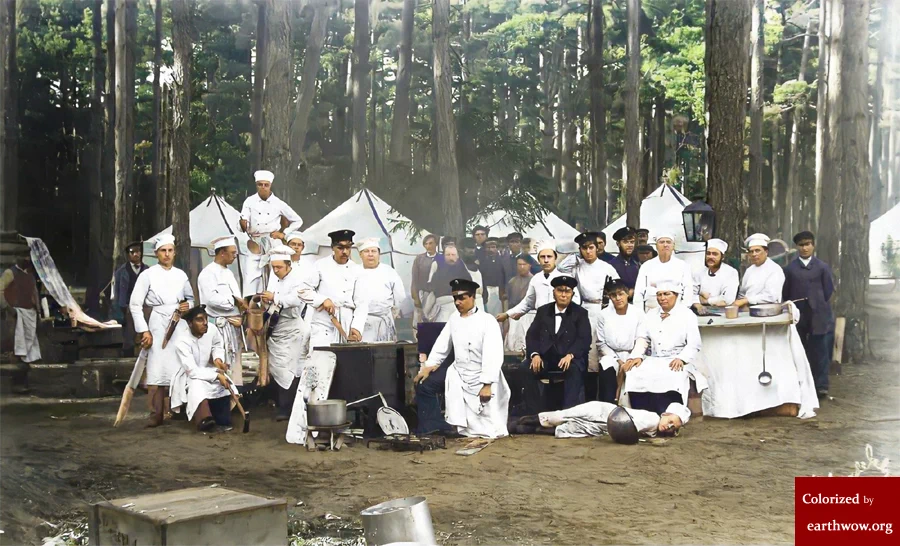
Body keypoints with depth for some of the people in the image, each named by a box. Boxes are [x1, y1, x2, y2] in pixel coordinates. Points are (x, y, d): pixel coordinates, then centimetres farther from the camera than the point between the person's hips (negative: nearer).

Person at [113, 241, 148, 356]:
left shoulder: (147, 271, 7)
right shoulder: (122, 271, 4)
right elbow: (118, 293, 3)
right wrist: (120, 312, -4)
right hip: (128, 309, -1)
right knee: (128, 342, 2)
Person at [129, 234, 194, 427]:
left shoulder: (181, 275, 11)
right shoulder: (148, 275, -1)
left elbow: (190, 297, 23)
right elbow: (135, 304, -3)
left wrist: (189, 305, -1)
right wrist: (144, 331, -9)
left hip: (180, 325, 4)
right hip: (158, 326, -4)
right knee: (157, 371, -7)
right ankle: (156, 415, 0)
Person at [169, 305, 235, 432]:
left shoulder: (212, 330, -16)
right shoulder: (182, 342, -29)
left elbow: (218, 346, 8)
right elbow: (193, 371, -31)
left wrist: (218, 359, -14)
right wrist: (217, 375, -37)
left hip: (207, 370, 5)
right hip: (189, 376, -5)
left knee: (223, 383, -23)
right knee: (197, 384, -36)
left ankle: (223, 421, -17)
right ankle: (204, 419, -47)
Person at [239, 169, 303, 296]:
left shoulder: (278, 203, 3)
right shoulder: (249, 202, 0)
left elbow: (298, 221, 11)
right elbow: (243, 224, -8)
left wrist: (284, 234, 3)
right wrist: (243, 225, -30)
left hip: (273, 244, 0)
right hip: (255, 244, 0)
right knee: (251, 275, -8)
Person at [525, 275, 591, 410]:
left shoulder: (580, 313, 8)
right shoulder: (543, 311, 16)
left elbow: (584, 339, -5)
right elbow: (532, 335, 8)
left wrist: (570, 355, -23)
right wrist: (535, 354, -13)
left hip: (570, 358, -2)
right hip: (545, 358, 2)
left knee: (574, 370, -37)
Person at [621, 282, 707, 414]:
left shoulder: (686, 315, 6)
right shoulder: (650, 315, 19)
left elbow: (694, 344, -2)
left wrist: (681, 359, -20)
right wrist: (637, 356, -10)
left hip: (677, 363, -4)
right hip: (654, 361, 4)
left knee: (671, 378, -38)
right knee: (635, 374, -27)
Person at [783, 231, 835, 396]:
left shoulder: (822, 267, 3)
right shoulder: (789, 269, 5)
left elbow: (829, 291, 4)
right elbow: (785, 293, 6)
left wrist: (819, 307, 0)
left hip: (818, 316, -1)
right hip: (798, 316, 1)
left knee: (819, 351, -2)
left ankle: (821, 385, 4)